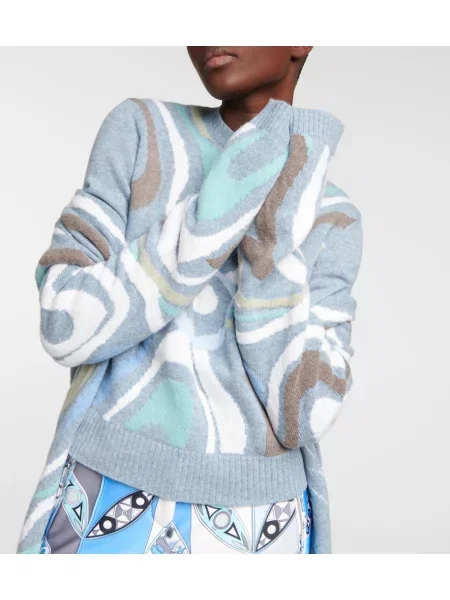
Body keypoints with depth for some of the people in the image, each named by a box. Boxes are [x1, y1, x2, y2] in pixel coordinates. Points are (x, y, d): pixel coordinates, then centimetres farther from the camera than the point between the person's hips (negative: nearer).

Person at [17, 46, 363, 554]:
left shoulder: (332, 221, 3)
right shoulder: (140, 131, -1)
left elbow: (302, 412, -9)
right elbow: (66, 327, -10)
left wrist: (274, 230, -18)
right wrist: (218, 211, -18)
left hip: (259, 526, 2)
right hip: (114, 506, -1)